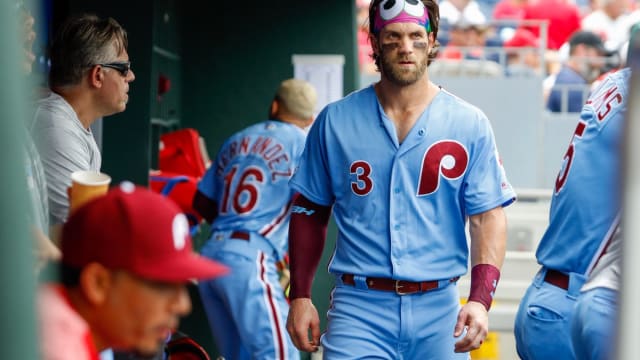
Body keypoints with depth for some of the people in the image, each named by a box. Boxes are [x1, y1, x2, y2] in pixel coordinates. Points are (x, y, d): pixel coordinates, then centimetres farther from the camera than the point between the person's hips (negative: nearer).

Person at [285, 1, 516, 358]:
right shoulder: (335, 121, 5)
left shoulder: (470, 124, 2)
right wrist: (300, 297, 4)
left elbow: (488, 218, 0)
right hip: (359, 309, 0)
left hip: (438, 307, 0)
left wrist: (480, 301, -13)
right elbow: (310, 213, 11)